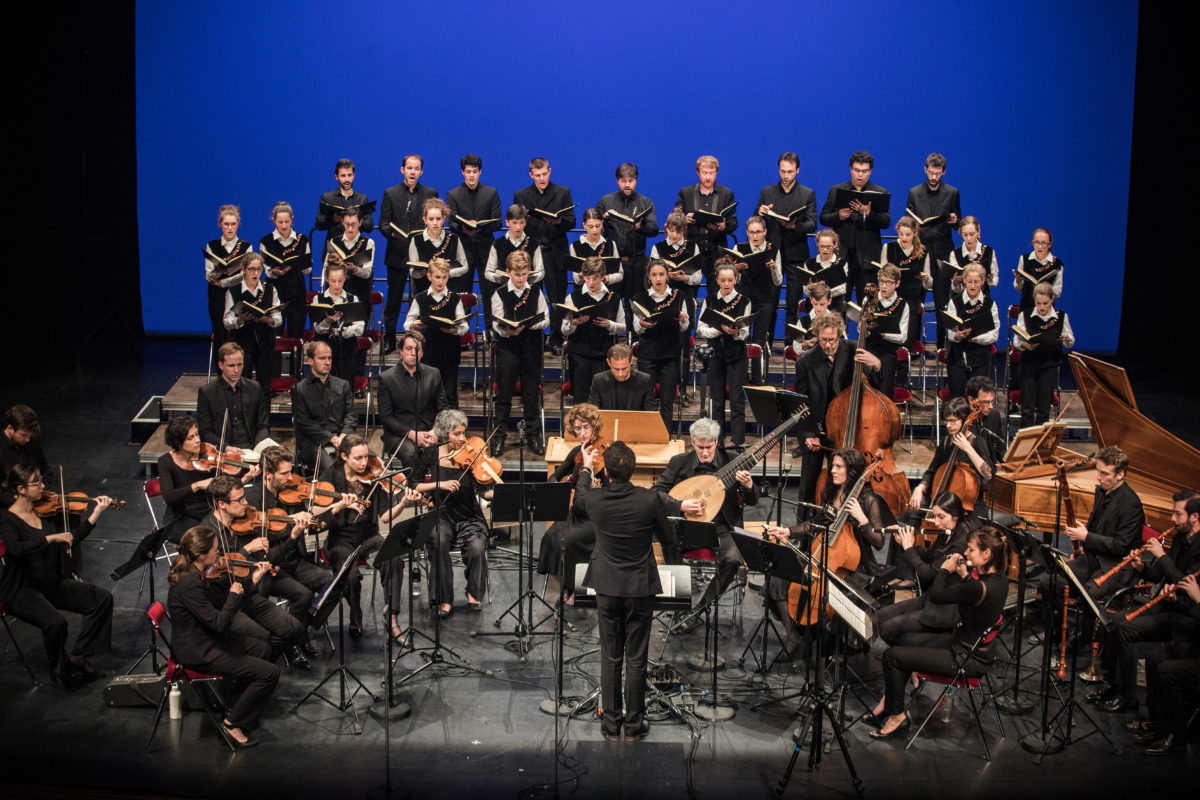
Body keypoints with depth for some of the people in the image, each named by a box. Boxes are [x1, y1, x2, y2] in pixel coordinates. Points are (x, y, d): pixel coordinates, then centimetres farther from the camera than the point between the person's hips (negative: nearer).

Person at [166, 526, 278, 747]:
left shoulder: (200, 574, 1)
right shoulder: (189, 583, -29)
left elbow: (223, 600, 12)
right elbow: (220, 623, -30)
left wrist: (253, 580, 5)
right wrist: (235, 594, -16)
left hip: (206, 639, 11)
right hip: (197, 652, -11)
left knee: (262, 649, 27)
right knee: (269, 673, -13)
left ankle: (237, 706, 32)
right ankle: (233, 724, 1)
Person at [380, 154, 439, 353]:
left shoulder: (431, 193, 7)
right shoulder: (390, 193, 6)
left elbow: (437, 222, 7)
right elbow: (383, 224, 3)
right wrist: (392, 233, -18)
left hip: (422, 254, 0)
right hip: (397, 254, 0)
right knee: (394, 299, 6)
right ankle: (389, 341, 14)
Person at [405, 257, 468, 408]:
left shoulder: (455, 298, 5)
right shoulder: (419, 299, 5)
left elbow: (464, 326, 1)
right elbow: (406, 324, 7)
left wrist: (455, 329, -20)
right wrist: (413, 326, -16)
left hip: (449, 354, 0)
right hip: (427, 354, 0)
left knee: (450, 395, 3)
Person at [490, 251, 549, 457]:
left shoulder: (536, 293, 6)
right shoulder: (500, 294, 0)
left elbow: (545, 320, 4)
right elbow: (496, 325, -5)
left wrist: (530, 324, -16)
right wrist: (508, 331, -25)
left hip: (531, 348, 2)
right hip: (507, 347, -2)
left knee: (531, 394, 6)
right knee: (504, 394, 0)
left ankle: (533, 435, 15)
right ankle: (499, 437, 8)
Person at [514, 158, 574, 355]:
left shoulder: (563, 192, 7)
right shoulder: (520, 195, 11)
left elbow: (571, 220, 2)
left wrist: (559, 222, -20)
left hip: (554, 252, -1)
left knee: (557, 299, 1)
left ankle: (556, 340, 10)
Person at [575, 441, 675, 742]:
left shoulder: (594, 499, -12)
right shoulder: (650, 500, -18)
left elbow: (577, 503, 15)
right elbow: (668, 538, -3)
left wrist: (586, 468, 28)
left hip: (607, 589, 2)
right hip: (640, 589, -2)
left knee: (610, 659, 12)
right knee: (636, 660, 8)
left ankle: (611, 725, 19)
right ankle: (634, 725, 16)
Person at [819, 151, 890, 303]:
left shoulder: (880, 193, 6)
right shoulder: (836, 191, 11)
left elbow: (886, 222, -5)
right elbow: (823, 218, 9)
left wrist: (868, 213, -23)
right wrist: (838, 216, -12)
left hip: (867, 256, -1)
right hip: (842, 254, 1)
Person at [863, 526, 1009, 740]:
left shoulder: (979, 588, -32)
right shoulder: (1000, 580, -4)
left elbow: (935, 596, -21)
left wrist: (945, 569, -6)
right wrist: (964, 574, -2)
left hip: (967, 660, -10)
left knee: (892, 656, -3)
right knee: (909, 640, 25)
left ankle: (897, 717, 14)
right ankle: (888, 702, 31)